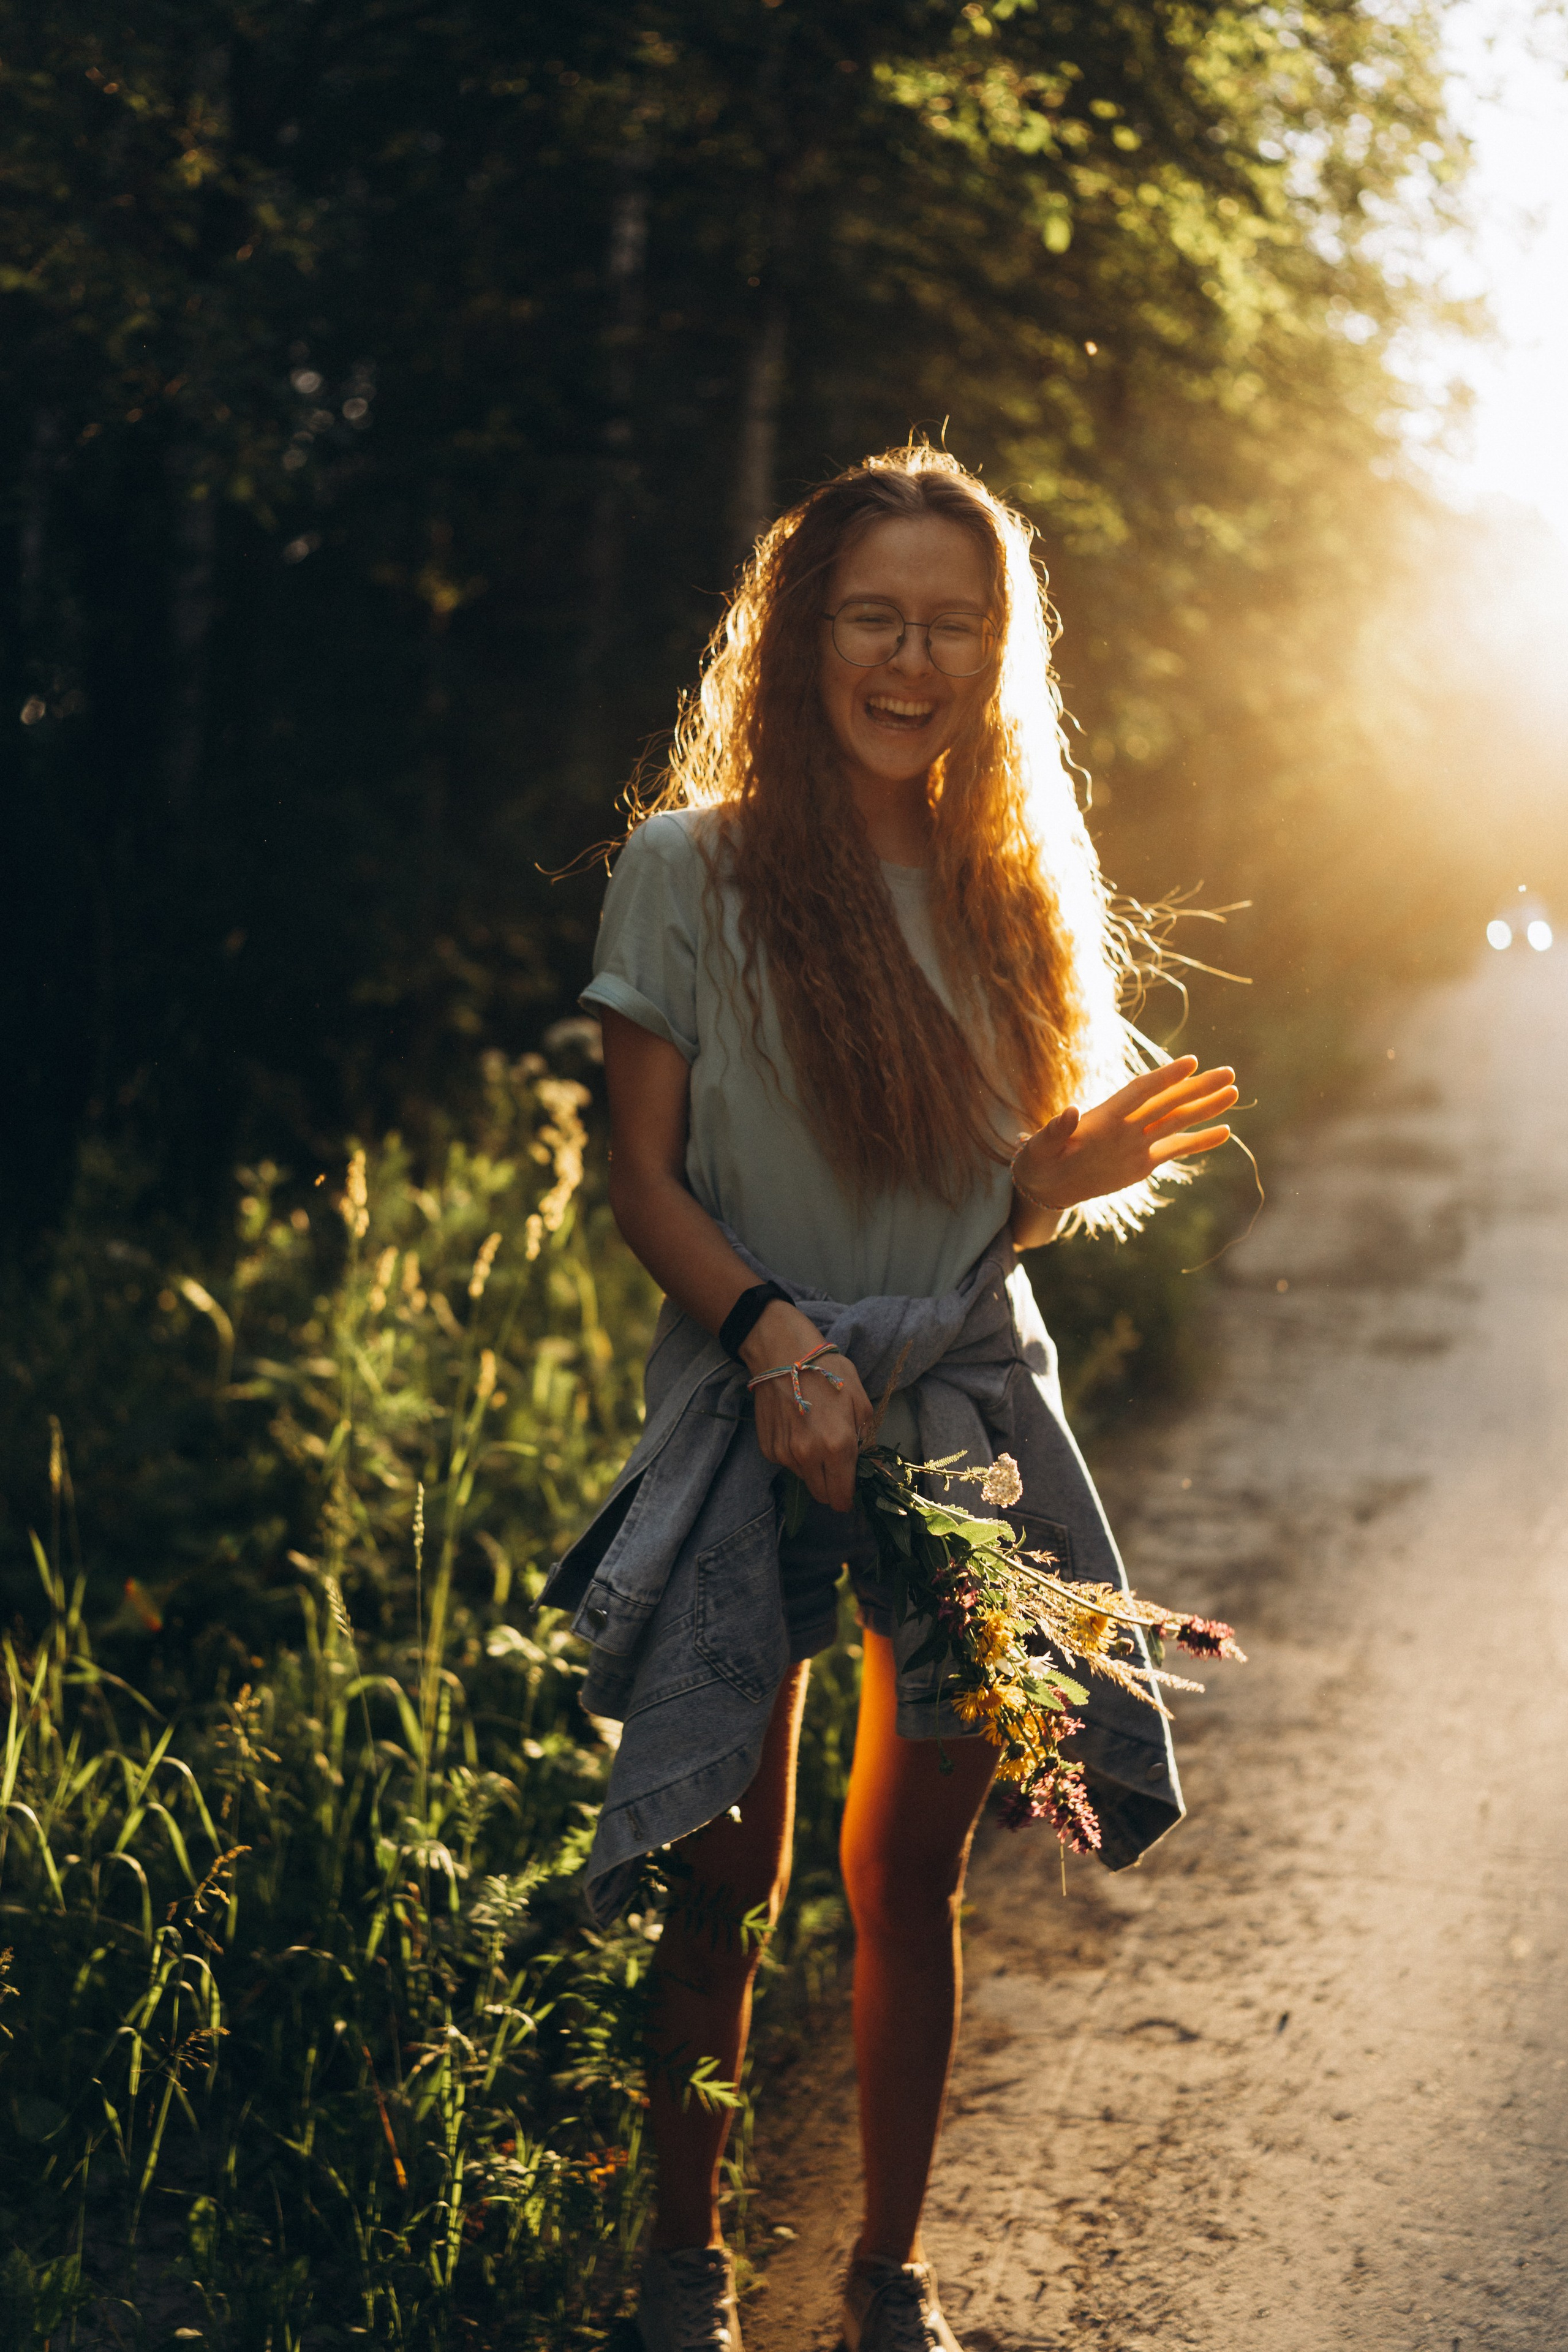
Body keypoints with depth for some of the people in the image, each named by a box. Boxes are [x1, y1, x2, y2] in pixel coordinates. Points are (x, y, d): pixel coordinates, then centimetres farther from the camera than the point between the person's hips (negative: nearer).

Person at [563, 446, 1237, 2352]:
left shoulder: (1016, 895, 9)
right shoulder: (689, 871, -3)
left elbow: (996, 1201, 13)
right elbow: (641, 1177, -5)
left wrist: (1072, 1178, -10)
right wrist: (768, 1330, -21)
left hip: (966, 1415, 3)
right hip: (761, 1413, -3)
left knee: (914, 1869, 10)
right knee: (728, 1877, 2)